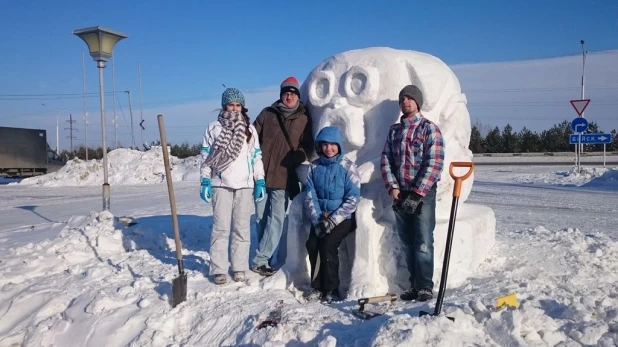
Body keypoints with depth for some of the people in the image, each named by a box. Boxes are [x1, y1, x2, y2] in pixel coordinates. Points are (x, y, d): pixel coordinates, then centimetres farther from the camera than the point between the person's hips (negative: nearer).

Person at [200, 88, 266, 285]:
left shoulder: (250, 129, 11)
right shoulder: (214, 127, 5)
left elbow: (257, 157, 10)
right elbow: (205, 157, 4)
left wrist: (260, 182, 3)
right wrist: (205, 182, -4)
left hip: (245, 184, 2)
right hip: (221, 184, -2)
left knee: (242, 228, 5)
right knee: (221, 227, -2)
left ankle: (240, 268, 13)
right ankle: (219, 269, 6)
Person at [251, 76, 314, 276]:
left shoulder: (304, 119, 6)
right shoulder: (267, 114, 9)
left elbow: (307, 145, 4)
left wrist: (300, 155, -18)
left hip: (284, 178, -1)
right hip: (261, 175, 1)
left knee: (276, 219, -6)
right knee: (261, 218, 7)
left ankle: (261, 260, -1)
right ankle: (264, 258, 19)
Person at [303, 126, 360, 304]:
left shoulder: (348, 167, -6)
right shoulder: (314, 167, 4)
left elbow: (353, 198, -10)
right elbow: (310, 196, 2)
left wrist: (333, 220, -16)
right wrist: (317, 220, -11)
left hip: (343, 218, -3)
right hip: (320, 217, 4)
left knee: (328, 245, -23)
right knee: (312, 244, -17)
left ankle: (332, 290, -5)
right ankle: (318, 287, 2)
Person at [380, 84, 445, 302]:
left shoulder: (429, 128, -3)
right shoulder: (394, 130, 13)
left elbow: (434, 164, -11)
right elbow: (385, 160, 10)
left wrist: (416, 194, -15)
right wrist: (393, 188, -4)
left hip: (423, 194, -5)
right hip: (400, 195, 5)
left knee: (423, 243, -4)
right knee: (408, 243, 9)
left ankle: (425, 287, 5)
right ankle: (414, 285, 17)